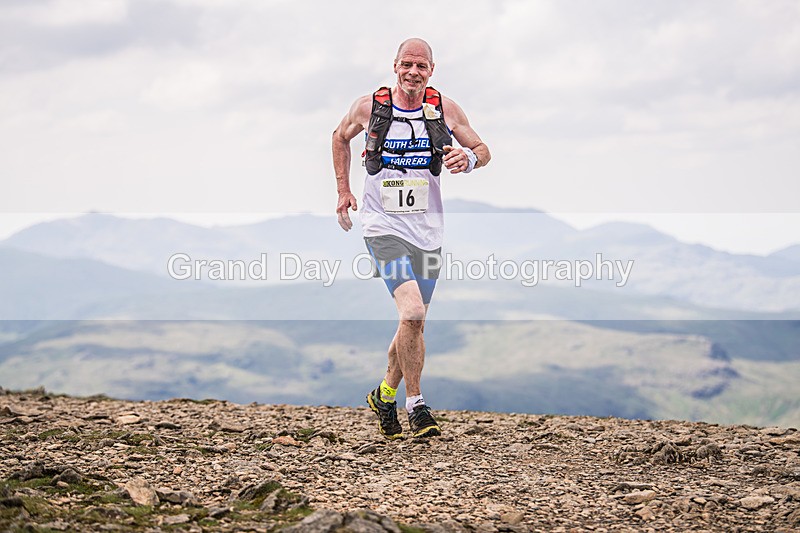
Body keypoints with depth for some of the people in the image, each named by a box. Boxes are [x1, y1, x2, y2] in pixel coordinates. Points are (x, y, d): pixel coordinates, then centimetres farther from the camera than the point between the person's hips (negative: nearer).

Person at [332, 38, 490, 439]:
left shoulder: (445, 109, 1)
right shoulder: (369, 107, -3)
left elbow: (482, 150, 11)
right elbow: (341, 137, 17)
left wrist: (469, 158, -13)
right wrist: (343, 189, 12)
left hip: (427, 231, 4)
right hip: (384, 227, -4)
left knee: (414, 323, 11)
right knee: (412, 314, -21)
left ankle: (385, 395, 33)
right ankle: (415, 405, -9)